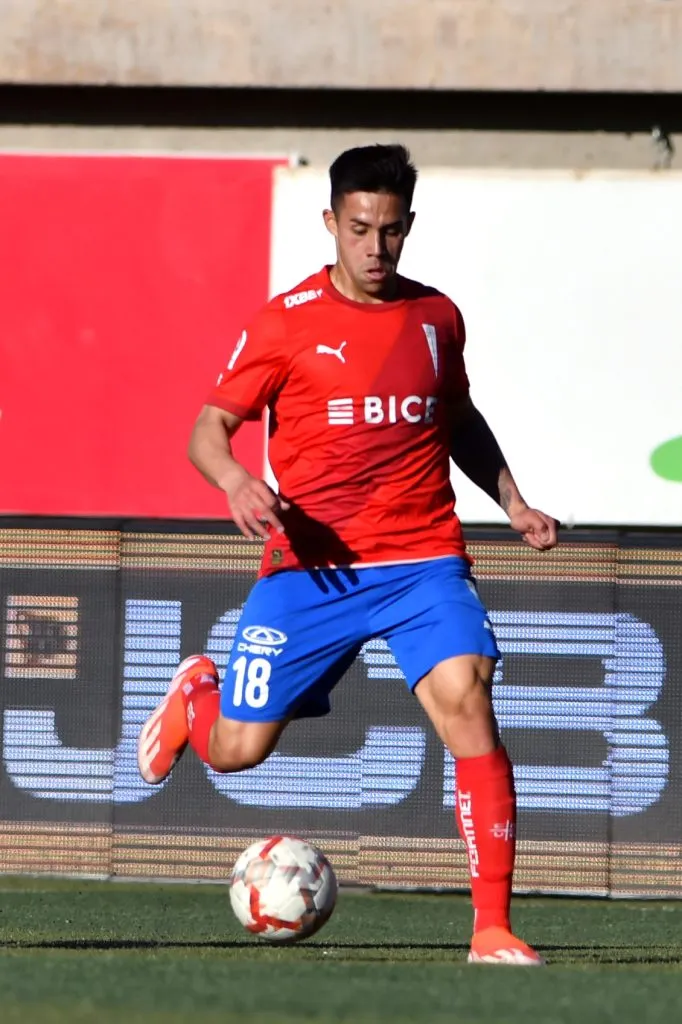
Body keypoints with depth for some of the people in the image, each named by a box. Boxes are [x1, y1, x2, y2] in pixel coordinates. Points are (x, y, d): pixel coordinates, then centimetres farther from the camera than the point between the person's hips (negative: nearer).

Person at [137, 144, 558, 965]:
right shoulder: (286, 323, -3)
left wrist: (512, 502, 15)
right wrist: (236, 483, -24)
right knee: (236, 749, 0)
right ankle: (195, 696, 41)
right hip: (309, 567, -2)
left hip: (422, 563, 2)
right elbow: (208, 431, -3)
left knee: (467, 704, -21)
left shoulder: (436, 317, 8)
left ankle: (493, 929, -19)